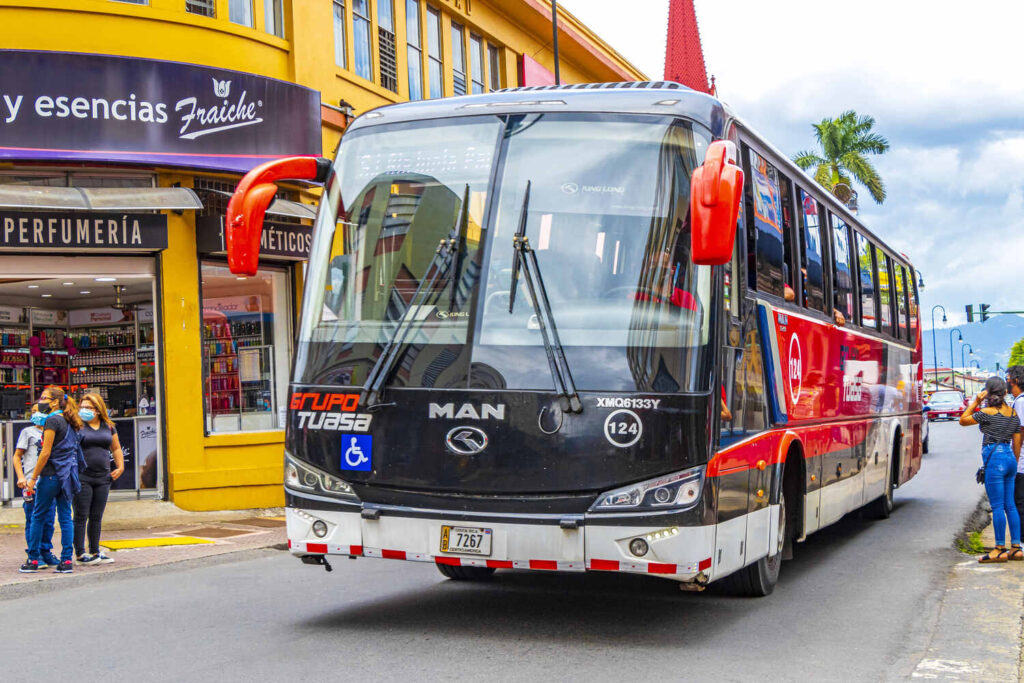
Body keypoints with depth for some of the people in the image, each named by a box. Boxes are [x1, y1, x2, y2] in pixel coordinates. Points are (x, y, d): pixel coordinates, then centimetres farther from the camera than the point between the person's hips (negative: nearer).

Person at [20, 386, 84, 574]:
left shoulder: (52, 420, -10)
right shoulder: (67, 422, 14)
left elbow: (46, 453, -14)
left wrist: (33, 478, -10)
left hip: (52, 474, -8)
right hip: (68, 474, 8)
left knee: (38, 516, 4)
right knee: (65, 516, 6)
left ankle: (33, 559, 9)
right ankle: (67, 560, 3)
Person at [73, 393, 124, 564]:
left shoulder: (108, 427, 12)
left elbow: (116, 448, 22)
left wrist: (120, 467, 10)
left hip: (103, 478, 5)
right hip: (82, 478, -5)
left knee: (96, 517, 10)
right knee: (81, 516, -3)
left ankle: (94, 552, 18)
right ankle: (80, 554, 2)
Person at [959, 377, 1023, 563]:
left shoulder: (988, 413, -11)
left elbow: (963, 420, -1)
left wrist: (976, 401, 0)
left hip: (994, 459, -7)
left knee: (997, 506, -4)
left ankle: (1000, 549, -1)